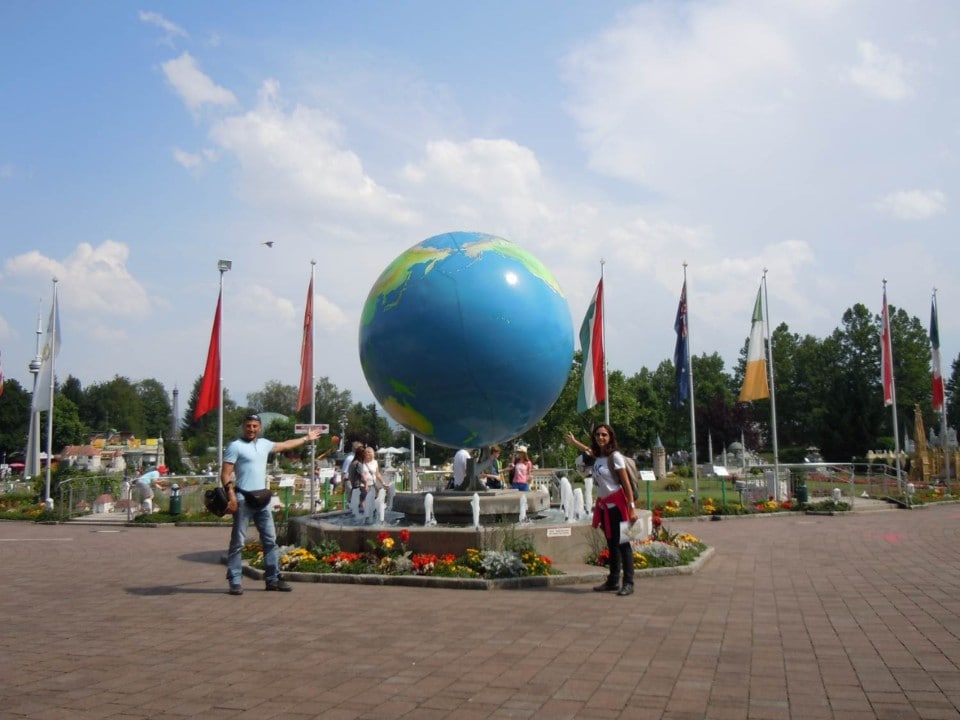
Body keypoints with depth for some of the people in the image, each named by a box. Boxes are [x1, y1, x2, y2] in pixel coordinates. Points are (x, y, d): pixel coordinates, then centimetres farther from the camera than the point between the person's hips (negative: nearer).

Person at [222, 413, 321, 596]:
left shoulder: (264, 444, 14)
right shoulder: (235, 446, -6)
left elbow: (285, 445, 31)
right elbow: (225, 474, -11)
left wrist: (307, 438, 37)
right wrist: (231, 495, -22)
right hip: (243, 501, -7)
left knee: (270, 539, 8)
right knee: (238, 542, -2)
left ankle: (273, 579, 15)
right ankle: (235, 581, 3)